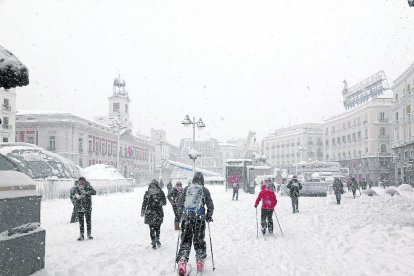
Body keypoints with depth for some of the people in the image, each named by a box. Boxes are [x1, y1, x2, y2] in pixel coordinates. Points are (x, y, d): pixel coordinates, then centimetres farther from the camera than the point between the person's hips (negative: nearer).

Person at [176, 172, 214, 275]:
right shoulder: (204, 190, 2)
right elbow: (210, 206, 3)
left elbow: (179, 204, 9)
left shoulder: (187, 189, 6)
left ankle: (182, 261, -10)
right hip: (199, 219, -1)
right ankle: (200, 263, 20)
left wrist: (182, 213, 24)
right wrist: (209, 216, 18)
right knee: (199, 241, 13)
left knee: (185, 241, 4)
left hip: (186, 218, 1)